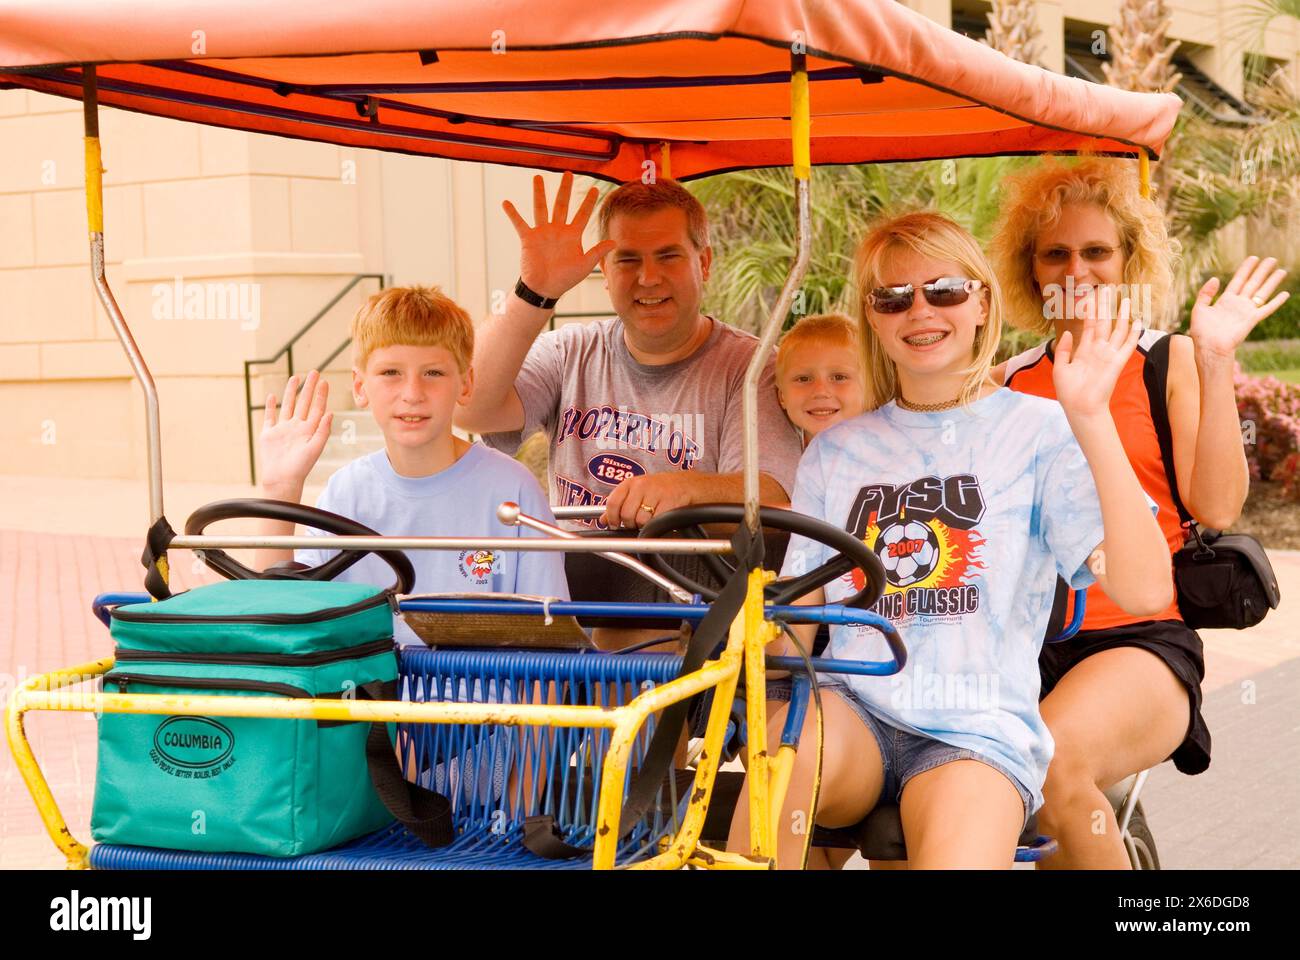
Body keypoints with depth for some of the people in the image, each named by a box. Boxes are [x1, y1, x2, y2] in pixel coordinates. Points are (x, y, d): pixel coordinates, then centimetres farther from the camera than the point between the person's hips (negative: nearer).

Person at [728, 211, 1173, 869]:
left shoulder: (1038, 431, 4)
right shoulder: (837, 449, 18)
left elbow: (1144, 589, -10)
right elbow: (796, 614, 13)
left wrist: (1091, 421, -17)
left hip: (979, 727, -3)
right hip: (854, 710, 3)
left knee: (956, 858, -34)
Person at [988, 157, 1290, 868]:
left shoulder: (1167, 363, 10)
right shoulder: (1011, 381, 17)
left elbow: (1216, 507, -3)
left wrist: (1214, 363, -7)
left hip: (1137, 641, -3)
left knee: (1054, 760, -36)